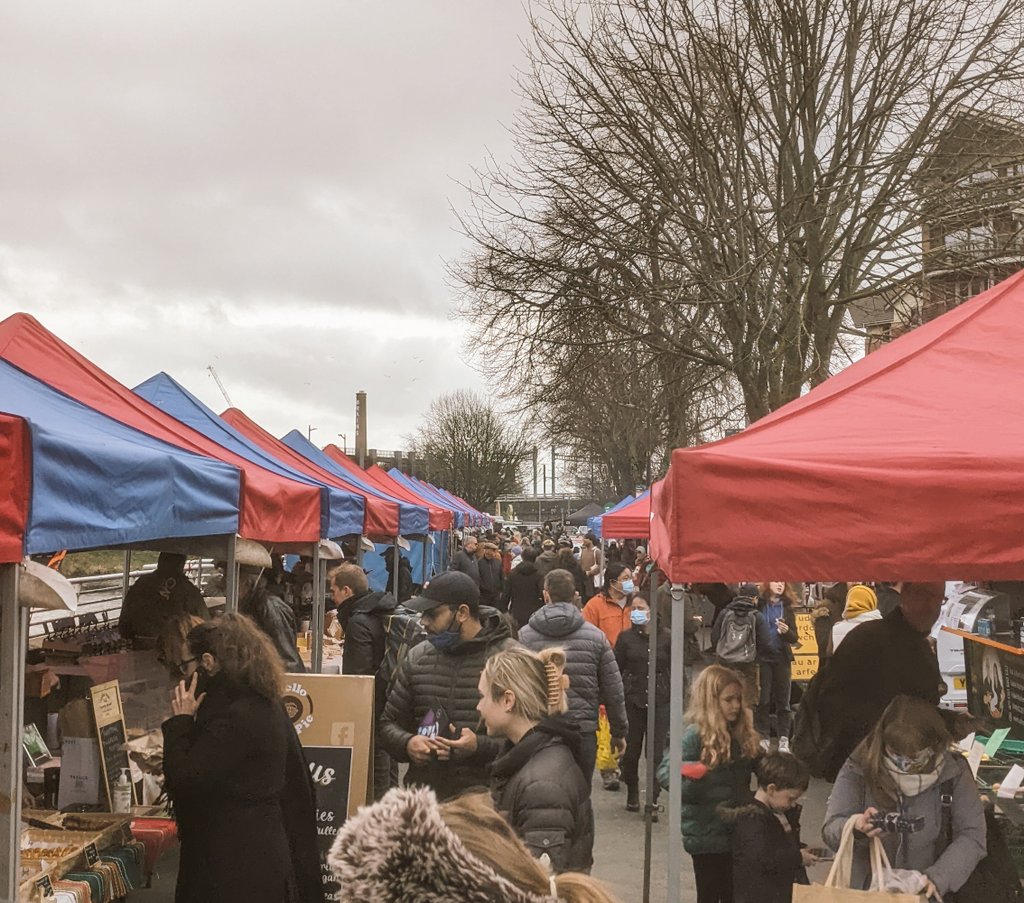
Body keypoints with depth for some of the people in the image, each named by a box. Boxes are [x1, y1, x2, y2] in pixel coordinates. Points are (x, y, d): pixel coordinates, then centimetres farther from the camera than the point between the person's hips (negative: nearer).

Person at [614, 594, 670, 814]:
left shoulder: (666, 637, 0)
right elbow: (616, 670, 4)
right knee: (631, 751, 7)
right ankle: (632, 794, 26)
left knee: (657, 752, -3)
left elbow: (675, 671, 5)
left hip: (659, 701, -1)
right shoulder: (626, 637, 1)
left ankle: (653, 798, 5)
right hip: (632, 702, 1)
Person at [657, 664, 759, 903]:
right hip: (706, 833, -6)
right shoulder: (695, 735, -15)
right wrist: (687, 772, -39)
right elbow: (664, 772, -21)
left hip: (736, 829, 6)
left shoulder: (742, 734, 4)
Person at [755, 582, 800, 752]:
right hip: (762, 657, -2)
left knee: (782, 700, 5)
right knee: (762, 700, 0)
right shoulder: (758, 605, -1)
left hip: (782, 658, 2)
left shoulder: (787, 608, 7)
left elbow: (795, 638, 4)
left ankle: (784, 740, 8)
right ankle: (763, 737, 6)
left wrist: (787, 631, -17)